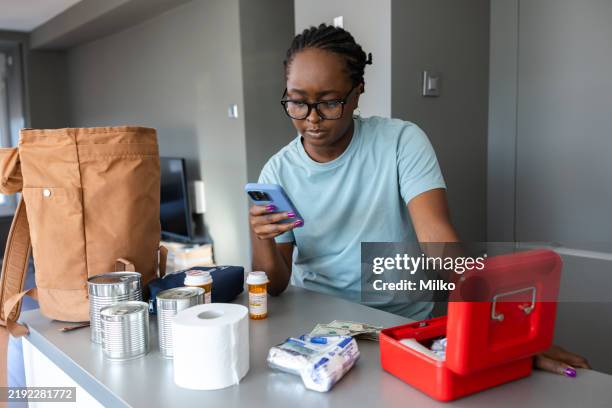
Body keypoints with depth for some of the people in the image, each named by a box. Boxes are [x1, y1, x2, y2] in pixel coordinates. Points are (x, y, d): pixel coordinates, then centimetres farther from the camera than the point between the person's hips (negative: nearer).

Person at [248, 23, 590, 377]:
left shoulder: (401, 142, -10)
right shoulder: (278, 172, -3)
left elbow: (437, 235, -20)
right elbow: (274, 288, -3)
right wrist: (261, 239, -23)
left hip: (401, 322, -1)